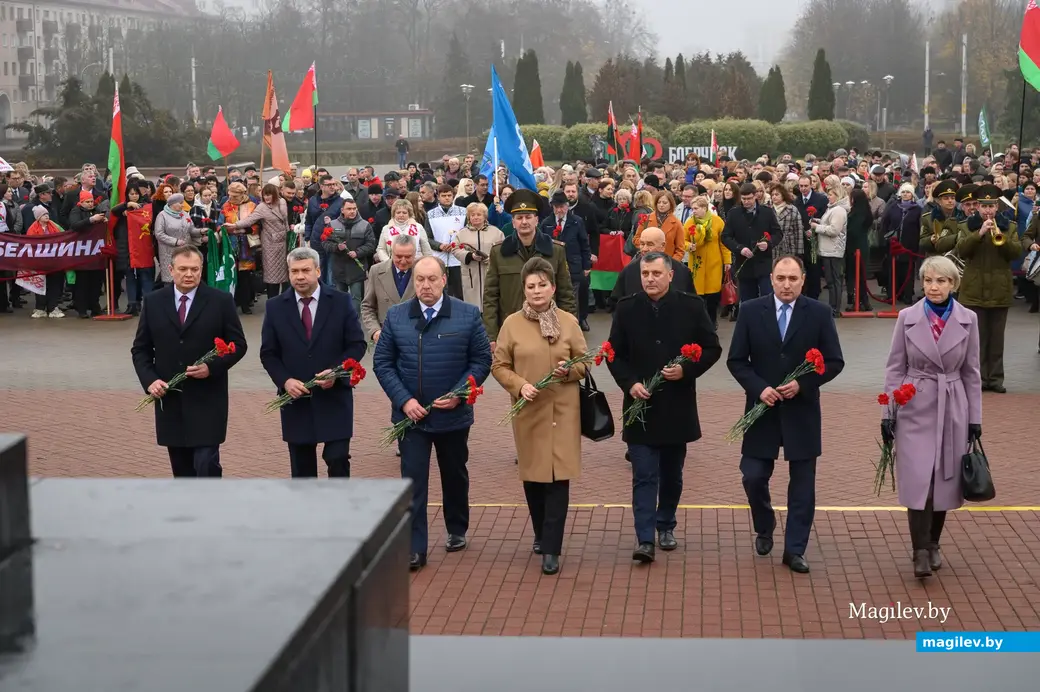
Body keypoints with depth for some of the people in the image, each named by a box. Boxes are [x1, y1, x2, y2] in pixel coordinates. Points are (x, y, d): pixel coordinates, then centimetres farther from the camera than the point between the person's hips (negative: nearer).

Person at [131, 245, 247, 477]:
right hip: (170, 400, 3)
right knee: (182, 470, 12)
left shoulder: (221, 301, -2)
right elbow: (140, 349, 9)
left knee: (206, 465, -9)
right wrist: (149, 380, -8)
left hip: (207, 402, -3)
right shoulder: (153, 302, 5)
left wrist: (212, 367, -15)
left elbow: (238, 344, 1)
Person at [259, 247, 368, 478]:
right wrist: (285, 381, -12)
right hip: (295, 400, 2)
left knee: (338, 459, -4)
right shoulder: (275, 307, 2)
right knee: (301, 467, 10)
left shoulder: (341, 301, -1)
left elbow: (357, 344, 0)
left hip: (334, 398, -1)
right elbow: (268, 353, 5)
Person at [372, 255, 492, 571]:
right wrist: (404, 400, -12)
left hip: (454, 414, 0)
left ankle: (457, 531, 38)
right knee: (413, 481, -3)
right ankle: (414, 549, 0)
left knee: (455, 475, 18)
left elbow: (482, 360, -3)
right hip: (410, 414, 0)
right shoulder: (395, 316, -2)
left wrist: (458, 395, -15)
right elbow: (382, 362, 0)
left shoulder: (468, 315, -5)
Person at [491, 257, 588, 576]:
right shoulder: (512, 324, 0)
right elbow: (499, 366, 3)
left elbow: (585, 362, 8)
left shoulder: (568, 322, 1)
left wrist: (570, 370, -14)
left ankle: (551, 549, -1)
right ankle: (542, 535, 32)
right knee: (533, 475, 10)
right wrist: (519, 385, -14)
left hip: (563, 411, -1)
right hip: (528, 411, 1)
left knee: (558, 477, -5)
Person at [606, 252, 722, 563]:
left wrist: (686, 370, -14)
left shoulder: (692, 306, -2)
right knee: (644, 476, -5)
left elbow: (712, 348, 1)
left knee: (672, 474, 14)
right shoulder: (626, 309, 0)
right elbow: (615, 354, 5)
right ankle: (645, 539, -7)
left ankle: (666, 526, 32)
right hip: (641, 405, -1)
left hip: (678, 407, 1)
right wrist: (629, 383, -11)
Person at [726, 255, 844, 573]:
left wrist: (803, 384, -15)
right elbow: (736, 360, 0)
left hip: (802, 411, 0)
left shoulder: (819, 313, -3)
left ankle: (795, 549, 15)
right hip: (762, 408, 0)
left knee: (802, 482, 4)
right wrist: (759, 388, -14)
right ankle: (764, 529, 29)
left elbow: (834, 362, -1)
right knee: (753, 476, 0)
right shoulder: (751, 311, -2)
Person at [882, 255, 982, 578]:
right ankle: (920, 552, -2)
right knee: (918, 482, -9)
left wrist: (975, 418, 4)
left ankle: (933, 544, 25)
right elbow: (895, 368, 1)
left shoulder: (968, 320, 0)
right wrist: (888, 413, -3)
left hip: (952, 410, 2)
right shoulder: (907, 318, -3)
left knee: (945, 481, 7)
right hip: (915, 410, -1)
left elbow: (971, 372, 5)